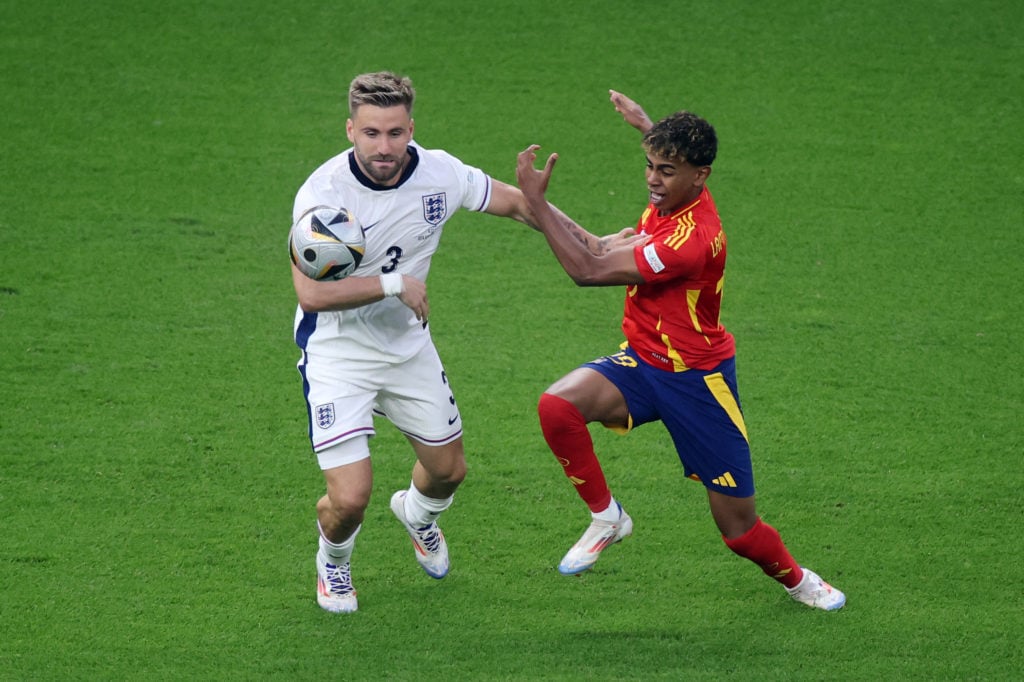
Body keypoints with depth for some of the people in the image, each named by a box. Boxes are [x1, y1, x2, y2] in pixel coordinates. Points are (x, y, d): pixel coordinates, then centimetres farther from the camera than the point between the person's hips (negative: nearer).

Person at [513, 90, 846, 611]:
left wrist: (536, 201, -26)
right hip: (640, 363, 7)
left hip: (697, 379, -7)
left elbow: (588, 271, -29)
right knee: (557, 405, -24)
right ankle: (605, 517, -3)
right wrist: (645, 125, 33)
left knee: (737, 525, 1)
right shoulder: (670, 199, -5)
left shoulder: (692, 239, -30)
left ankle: (796, 579, 35)